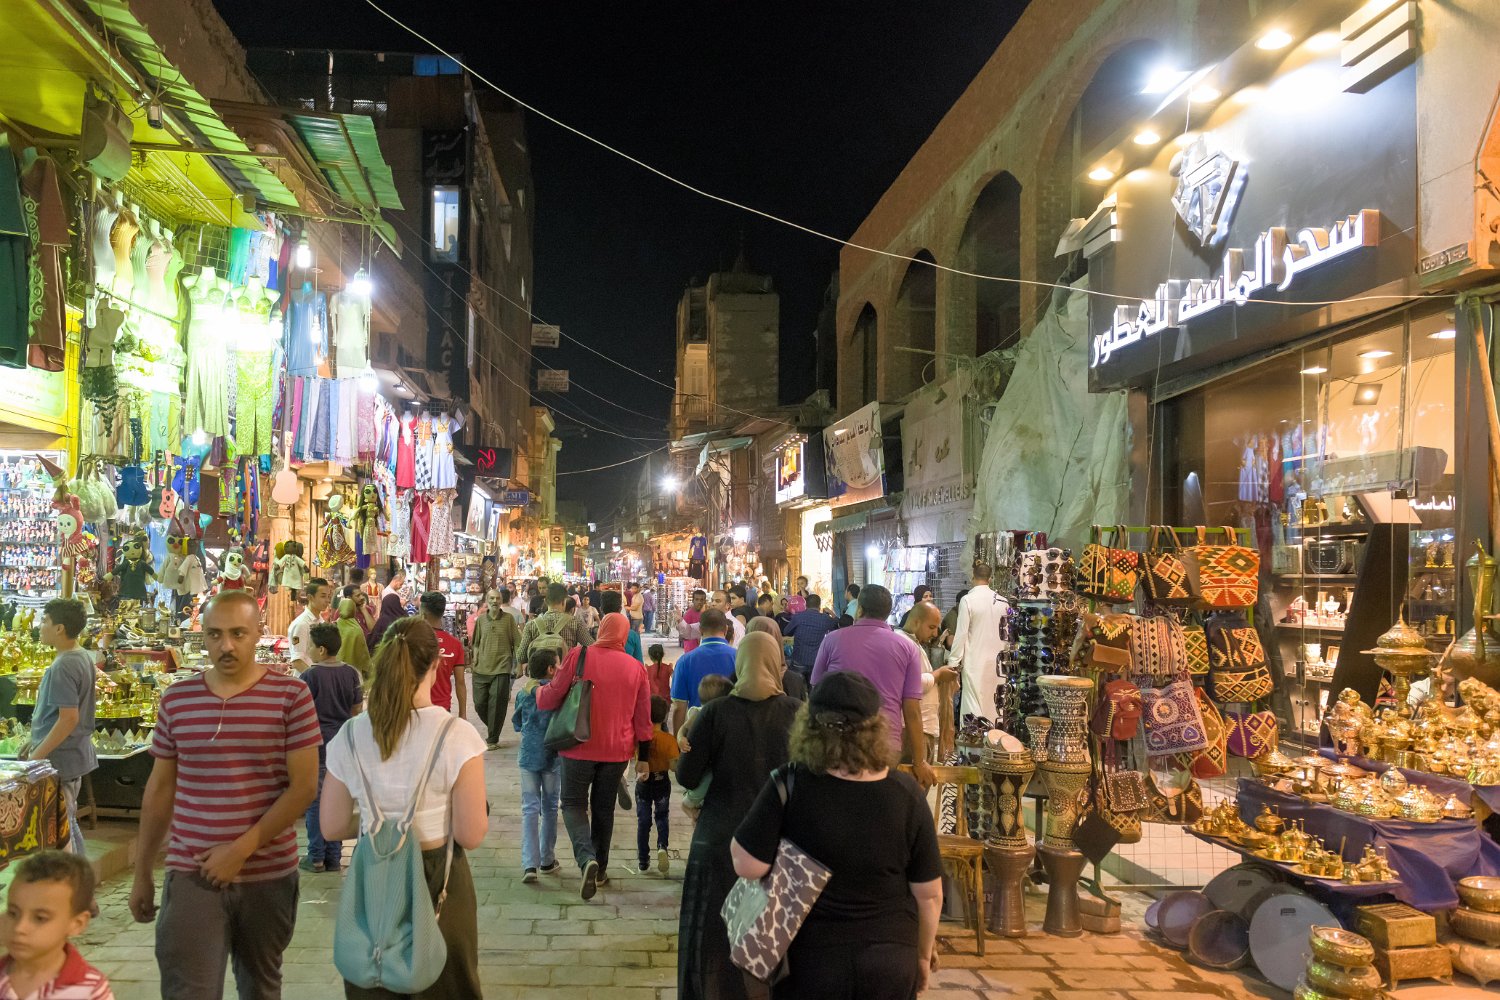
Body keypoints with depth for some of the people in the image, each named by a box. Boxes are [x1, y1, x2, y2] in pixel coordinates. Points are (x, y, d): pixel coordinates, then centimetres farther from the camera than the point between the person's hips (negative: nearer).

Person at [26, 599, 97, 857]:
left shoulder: (62, 666, -21)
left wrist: (37, 756, -19)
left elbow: (68, 718, -26)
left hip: (59, 760, -10)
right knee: (67, 824, 19)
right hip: (76, 754, 10)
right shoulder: (84, 657, 8)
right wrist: (37, 741, 21)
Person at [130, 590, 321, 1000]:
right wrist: (143, 873, 10)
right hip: (191, 875, 1)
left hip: (270, 874, -1)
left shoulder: (291, 695, -7)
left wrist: (242, 849, -16)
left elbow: (304, 786, -9)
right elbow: (159, 790, 10)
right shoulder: (176, 699, 3)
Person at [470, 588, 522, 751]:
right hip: (481, 669, 3)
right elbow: (476, 643, 17)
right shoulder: (480, 619, 8)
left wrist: (519, 664, -2)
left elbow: (517, 643, 2)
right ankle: (492, 728, 31)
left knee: (496, 705, -4)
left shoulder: (508, 618, 0)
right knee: (479, 704, 6)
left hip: (501, 668, -3)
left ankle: (493, 739, 8)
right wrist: (474, 659, 5)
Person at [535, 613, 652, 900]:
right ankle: (600, 870, 26)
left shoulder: (578, 656, -10)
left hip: (580, 747, -3)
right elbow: (643, 718, 5)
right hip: (617, 750, 3)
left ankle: (586, 858, -14)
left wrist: (538, 691, 15)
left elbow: (551, 698, -8)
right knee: (603, 808, 18)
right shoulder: (635, 667, 0)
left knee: (573, 803, 10)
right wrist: (643, 756, 14)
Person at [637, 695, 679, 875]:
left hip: (643, 782, 1)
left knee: (643, 820, 12)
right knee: (662, 817, 18)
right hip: (662, 781, 0)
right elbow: (674, 766, -21)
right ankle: (662, 847, -8)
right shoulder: (669, 739, -17)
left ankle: (643, 860, 16)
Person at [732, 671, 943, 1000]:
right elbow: (929, 893, -5)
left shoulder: (790, 785, -18)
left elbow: (747, 866, -17)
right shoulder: (906, 794, -12)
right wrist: (924, 954, 11)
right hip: (891, 961, 2)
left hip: (811, 960, -1)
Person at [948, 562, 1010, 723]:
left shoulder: (968, 600, -11)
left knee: (973, 706, -2)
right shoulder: (1002, 601, 2)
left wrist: (954, 662, -6)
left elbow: (961, 634, -12)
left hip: (974, 661, -5)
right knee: (990, 705, 13)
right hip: (994, 660, 5)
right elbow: (1005, 633, 7)